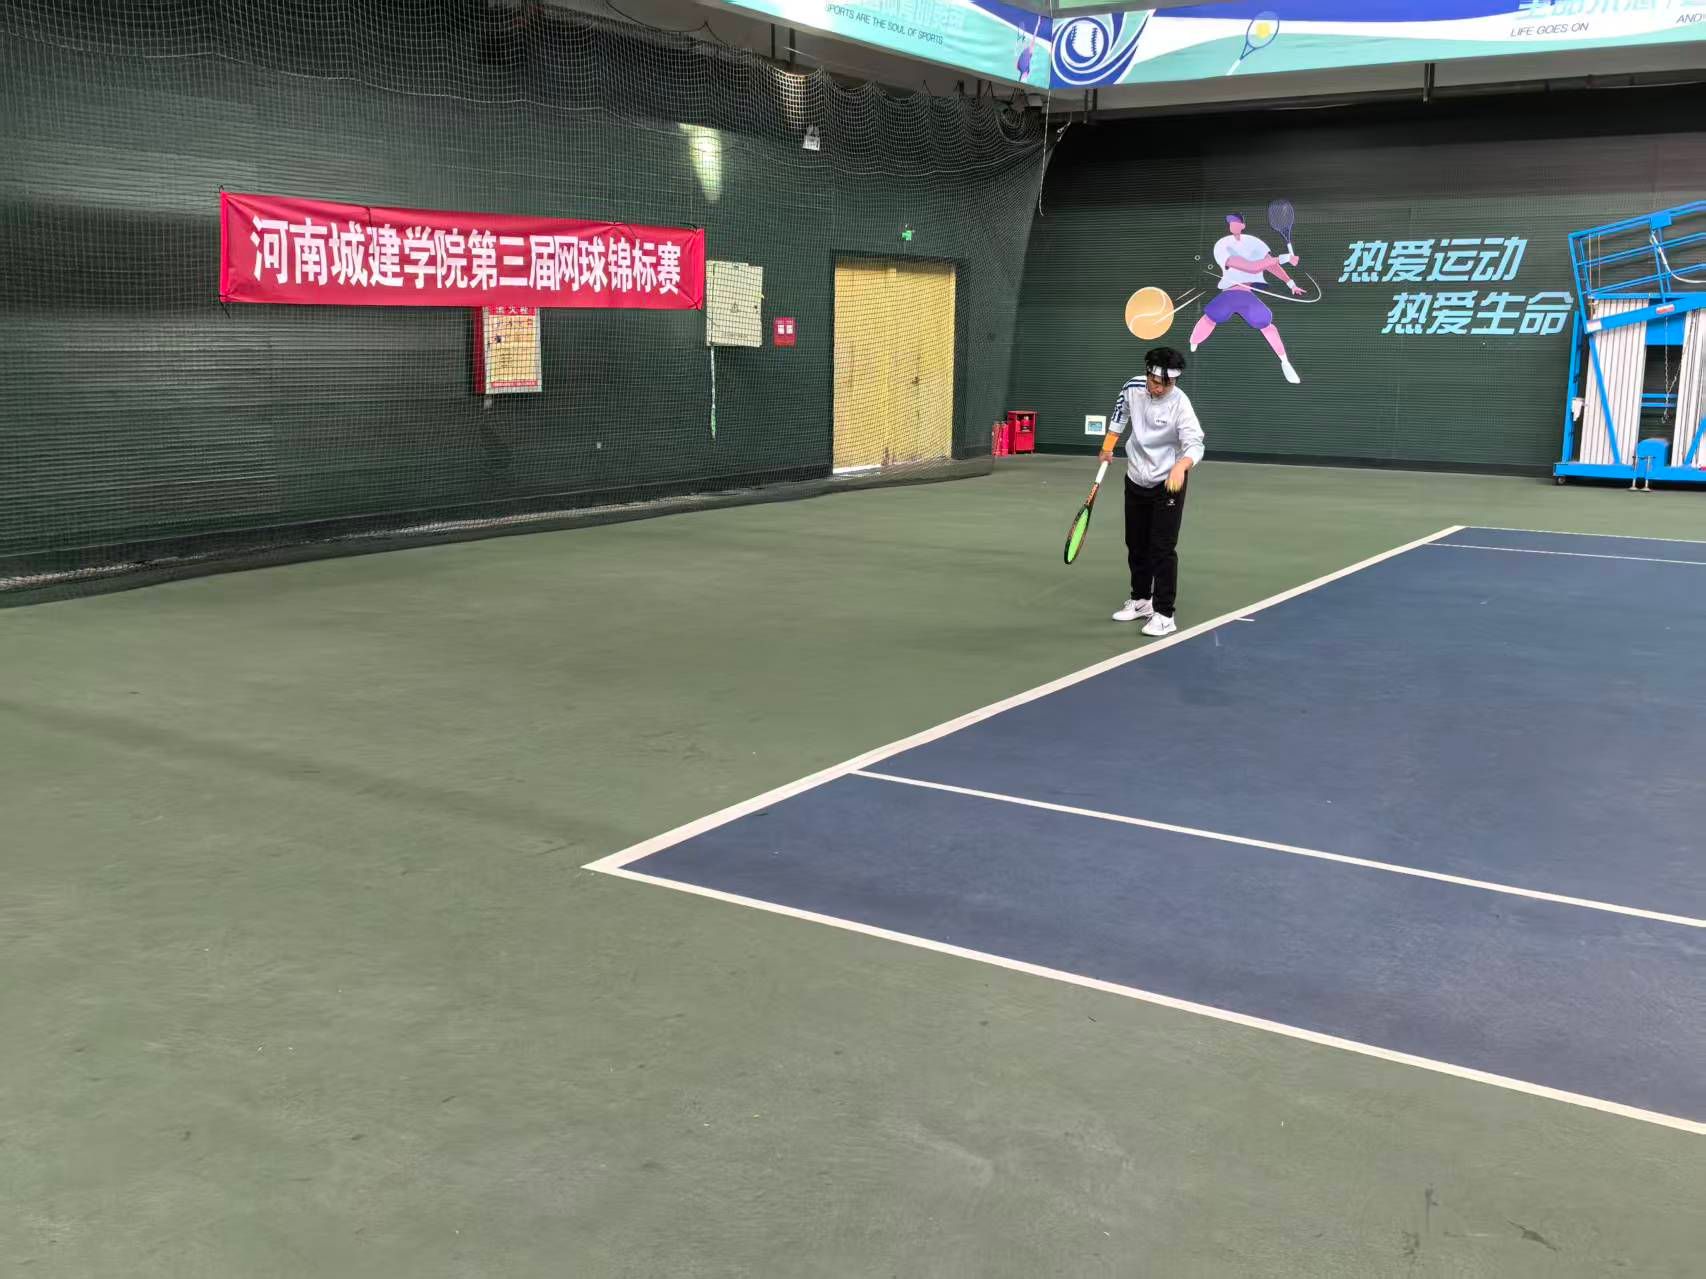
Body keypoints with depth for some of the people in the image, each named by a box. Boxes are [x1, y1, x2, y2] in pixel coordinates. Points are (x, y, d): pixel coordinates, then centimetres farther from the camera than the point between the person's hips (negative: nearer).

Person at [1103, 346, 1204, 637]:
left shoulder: (1179, 404, -26)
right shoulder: (1132, 388, -11)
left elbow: (1194, 444, -36)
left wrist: (1180, 466, -55)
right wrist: (1108, 444, 18)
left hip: (1168, 483, -5)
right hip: (1135, 480, 5)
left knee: (1162, 549, -9)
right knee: (1136, 546, 15)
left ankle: (1163, 614, -3)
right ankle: (1141, 600, 32)